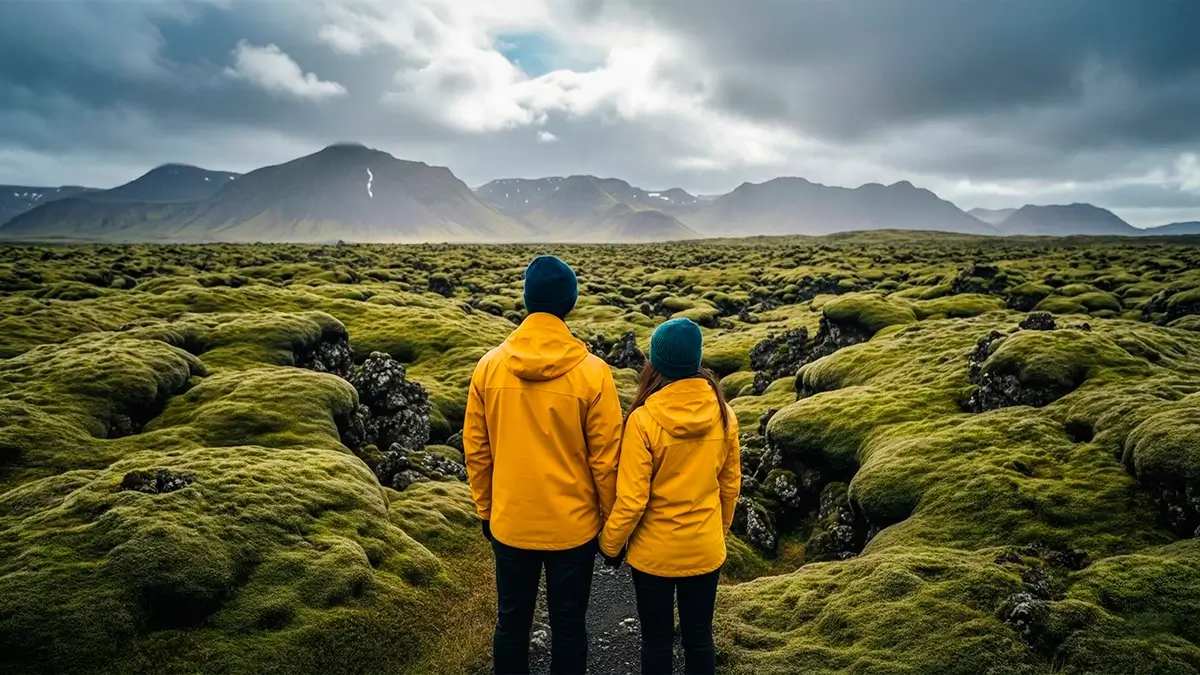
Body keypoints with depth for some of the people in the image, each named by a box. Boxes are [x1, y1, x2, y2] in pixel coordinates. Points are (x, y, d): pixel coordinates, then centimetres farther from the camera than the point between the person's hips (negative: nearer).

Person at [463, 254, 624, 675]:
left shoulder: (489, 366, -8)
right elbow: (606, 459, -10)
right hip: (573, 525, -2)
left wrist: (485, 509, 14)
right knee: (568, 625, 15)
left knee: (511, 621, 19)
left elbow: (476, 450, 0)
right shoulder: (592, 372, -15)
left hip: (509, 522, 2)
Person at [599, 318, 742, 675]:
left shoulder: (644, 419, -22)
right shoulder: (723, 414, -8)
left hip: (654, 552, -3)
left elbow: (632, 499, -18)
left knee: (657, 641, 15)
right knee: (699, 637, 19)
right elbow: (730, 485, 3)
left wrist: (610, 545, -2)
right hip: (705, 549, 4)